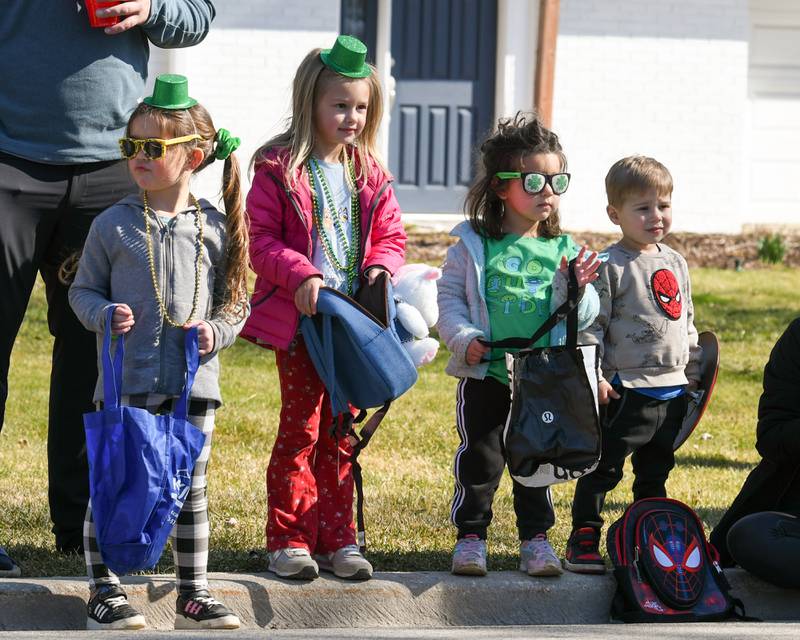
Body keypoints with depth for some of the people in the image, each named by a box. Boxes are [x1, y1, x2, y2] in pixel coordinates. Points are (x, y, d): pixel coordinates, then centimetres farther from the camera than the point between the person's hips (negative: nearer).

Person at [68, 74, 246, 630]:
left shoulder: (216, 228, 4)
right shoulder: (113, 225, 0)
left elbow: (237, 301, 10)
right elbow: (84, 289, 6)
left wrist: (217, 331, -8)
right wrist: (105, 314, -14)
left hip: (194, 381, 1)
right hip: (126, 382, -1)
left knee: (192, 489, 7)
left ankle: (194, 594, 16)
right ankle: (104, 590, 10)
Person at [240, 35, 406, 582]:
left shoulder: (370, 175, 9)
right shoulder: (280, 169, -6)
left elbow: (391, 237, 14)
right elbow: (263, 239, -8)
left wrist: (381, 266, -7)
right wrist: (299, 275, -22)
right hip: (298, 319, -5)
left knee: (341, 432, 9)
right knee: (301, 426, -2)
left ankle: (336, 538, 15)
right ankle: (289, 540, 4)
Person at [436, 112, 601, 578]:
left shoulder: (563, 251, 3)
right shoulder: (473, 246, -3)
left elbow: (585, 316, 3)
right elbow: (450, 297, 0)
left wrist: (574, 290, -17)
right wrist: (463, 338, -15)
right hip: (486, 377, -2)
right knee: (480, 460, 2)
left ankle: (536, 538, 20)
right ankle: (471, 536, 15)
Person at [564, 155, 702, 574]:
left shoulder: (676, 264, 11)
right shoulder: (610, 267, -10)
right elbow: (591, 326, -11)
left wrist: (694, 375, 20)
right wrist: (592, 377, -17)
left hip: (672, 391, 7)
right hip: (625, 391, -6)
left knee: (655, 473, 16)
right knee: (603, 469, -3)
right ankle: (583, 539, 3)